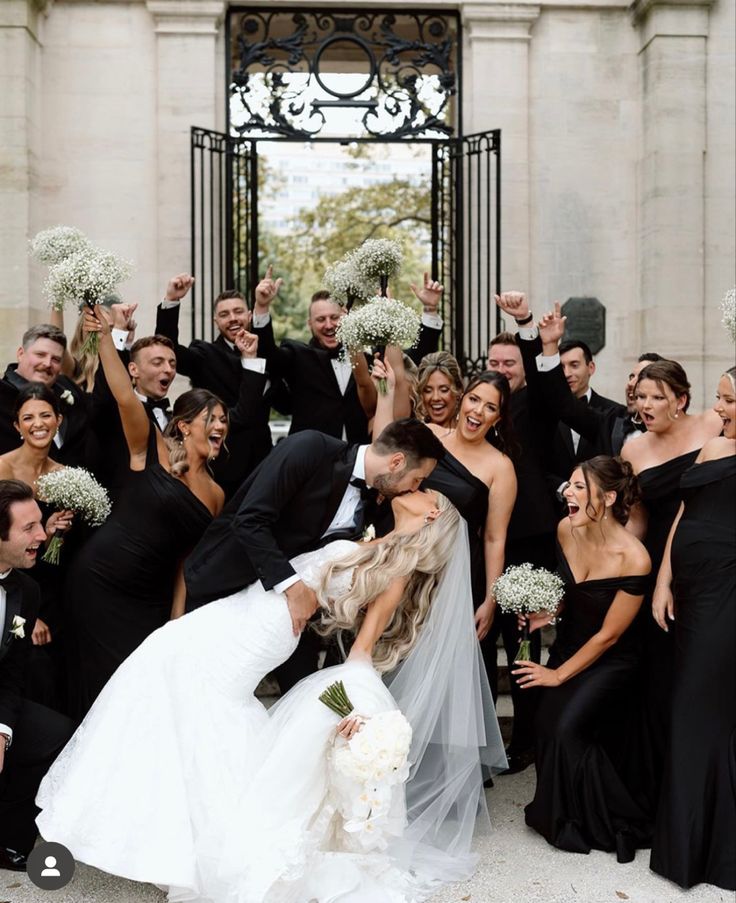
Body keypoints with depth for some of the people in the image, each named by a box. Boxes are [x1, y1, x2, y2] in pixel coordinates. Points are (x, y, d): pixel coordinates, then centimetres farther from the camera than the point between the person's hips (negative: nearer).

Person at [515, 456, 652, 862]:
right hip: (568, 644, 5)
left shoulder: (633, 559, -27)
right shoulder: (566, 529, -10)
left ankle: (619, 827, 1)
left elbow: (608, 634, -18)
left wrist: (559, 675, -11)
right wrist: (547, 612, -10)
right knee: (545, 726, -13)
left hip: (611, 661, -5)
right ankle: (560, 815, 10)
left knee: (569, 728, -20)